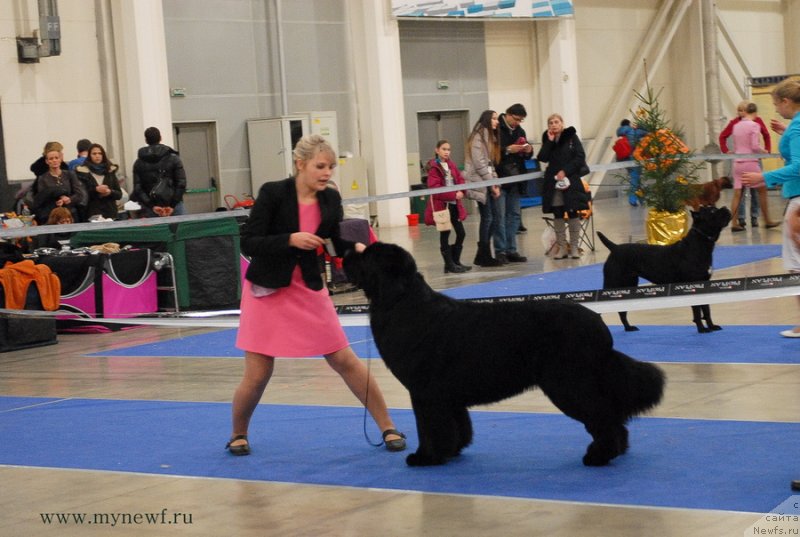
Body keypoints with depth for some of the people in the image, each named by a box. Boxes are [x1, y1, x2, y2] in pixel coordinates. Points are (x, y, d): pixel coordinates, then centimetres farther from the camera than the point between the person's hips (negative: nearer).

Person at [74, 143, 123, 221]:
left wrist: (110, 192, -9)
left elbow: (119, 194, 11)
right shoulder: (83, 172, 3)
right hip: (92, 214, -3)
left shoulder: (110, 171, 12)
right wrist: (96, 190, -18)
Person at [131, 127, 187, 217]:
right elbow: (181, 184, -8)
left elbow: (137, 189, -3)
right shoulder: (173, 158, 0)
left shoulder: (139, 163, 5)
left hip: (151, 210, 2)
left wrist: (152, 206, -7)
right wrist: (172, 205, -8)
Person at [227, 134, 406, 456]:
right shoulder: (273, 193, -16)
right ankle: (238, 435, 23)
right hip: (267, 291, -3)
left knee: (345, 360, 1)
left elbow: (338, 243, 8)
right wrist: (291, 239, -30)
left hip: (309, 289, 4)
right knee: (257, 376, -2)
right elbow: (248, 243, -18)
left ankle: (388, 427, 11)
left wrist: (358, 248, -14)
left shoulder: (330, 199, -3)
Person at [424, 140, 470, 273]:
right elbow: (434, 187, -17)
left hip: (454, 204, 7)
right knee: (445, 234, 1)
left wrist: (461, 191, -10)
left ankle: (455, 261, 20)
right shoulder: (433, 167, -9)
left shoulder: (451, 165, 12)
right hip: (441, 205, -7)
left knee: (461, 233, 8)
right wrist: (453, 195, -21)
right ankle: (449, 264, 8)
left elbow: (460, 179, 11)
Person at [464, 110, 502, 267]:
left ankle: (483, 254, 10)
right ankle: (484, 256, -2)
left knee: (493, 217, 5)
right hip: (480, 183, -9)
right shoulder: (478, 137, -9)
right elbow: (479, 163, -16)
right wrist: (492, 183, -12)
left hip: (489, 183, 9)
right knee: (487, 218, -8)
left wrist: (495, 182, 6)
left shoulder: (490, 137, 19)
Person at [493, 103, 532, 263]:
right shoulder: (496, 129, -9)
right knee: (500, 216, -6)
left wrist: (528, 151, 0)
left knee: (514, 215, 9)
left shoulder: (519, 131, 14)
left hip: (515, 180, 7)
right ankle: (500, 251, -2)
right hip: (499, 178, -7)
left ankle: (511, 250, 15)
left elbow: (525, 155, 21)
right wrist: (507, 150, -22)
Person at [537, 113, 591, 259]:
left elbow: (580, 158, -5)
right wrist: (549, 141, -8)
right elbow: (542, 158, -2)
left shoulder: (571, 137, 0)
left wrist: (565, 171, -13)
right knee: (558, 215, 4)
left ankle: (574, 247, 4)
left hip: (571, 181, -3)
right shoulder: (547, 139, 10)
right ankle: (562, 247, 9)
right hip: (553, 182, 3)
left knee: (573, 213, -1)